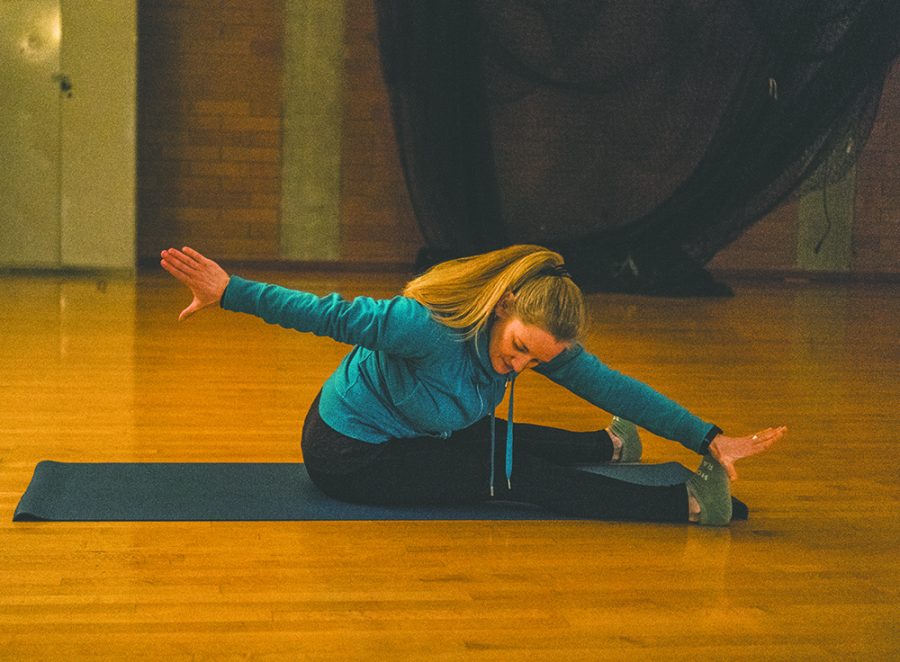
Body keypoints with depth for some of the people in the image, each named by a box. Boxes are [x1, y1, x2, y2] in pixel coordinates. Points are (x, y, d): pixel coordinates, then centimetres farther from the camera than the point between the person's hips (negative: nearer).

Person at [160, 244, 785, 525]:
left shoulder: (544, 341, -11)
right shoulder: (434, 326, -33)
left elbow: (618, 389, -11)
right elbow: (334, 315, -33)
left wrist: (710, 438, -13)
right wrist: (230, 292, -38)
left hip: (403, 435, 7)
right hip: (347, 453, -7)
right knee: (511, 474, -12)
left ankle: (606, 446, 51)